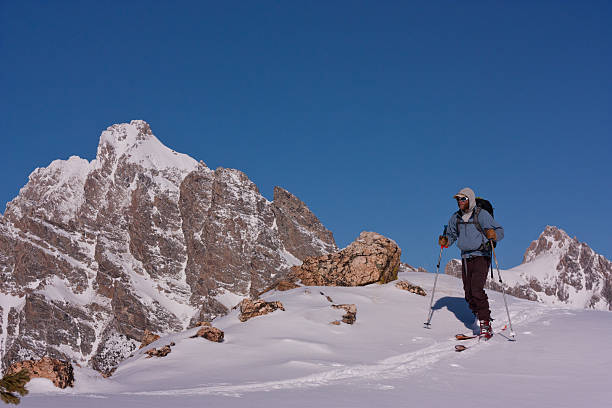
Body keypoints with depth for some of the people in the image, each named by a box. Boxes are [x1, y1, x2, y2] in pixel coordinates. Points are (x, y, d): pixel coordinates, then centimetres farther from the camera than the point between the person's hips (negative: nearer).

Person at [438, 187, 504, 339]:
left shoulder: (482, 215, -8)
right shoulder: (455, 218, 8)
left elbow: (500, 231, -9)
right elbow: (452, 235, 19)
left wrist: (493, 234, -31)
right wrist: (445, 241, -2)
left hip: (481, 256, -6)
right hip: (465, 258, 6)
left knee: (477, 290, -20)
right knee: (468, 293, 4)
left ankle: (486, 326, -16)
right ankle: (480, 318, 18)